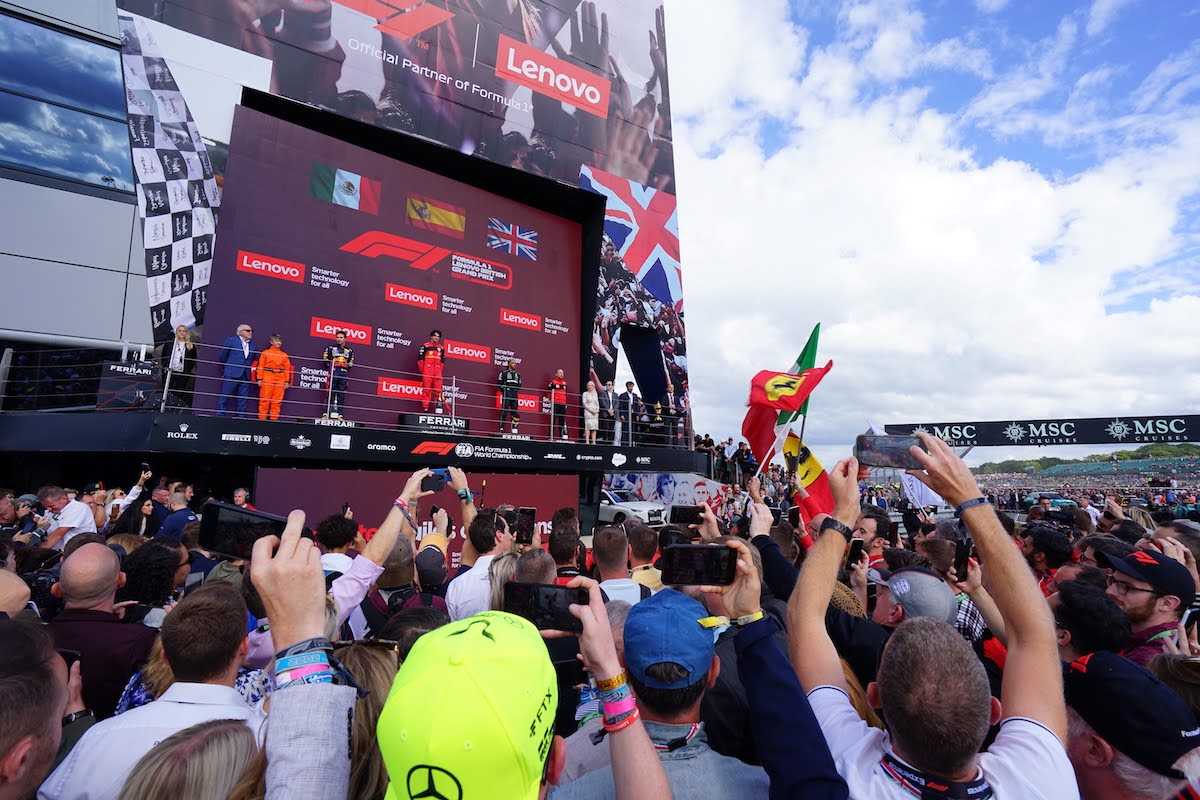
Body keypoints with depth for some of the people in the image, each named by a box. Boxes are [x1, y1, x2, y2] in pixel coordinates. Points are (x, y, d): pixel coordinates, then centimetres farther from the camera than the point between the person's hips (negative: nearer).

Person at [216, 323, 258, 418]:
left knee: (243, 399, 4)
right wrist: (225, 370, 12)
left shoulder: (253, 345, 15)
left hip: (245, 377, 4)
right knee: (224, 398, -1)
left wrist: (253, 369, 8)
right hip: (231, 375, -4)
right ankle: (220, 416, 4)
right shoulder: (231, 341, 3)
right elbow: (222, 357, 7)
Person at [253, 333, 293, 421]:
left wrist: (287, 381, 3)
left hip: (280, 380, 2)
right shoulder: (265, 353, 7)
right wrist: (259, 379, -5)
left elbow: (287, 369, 10)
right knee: (264, 400, -1)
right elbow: (260, 366, 3)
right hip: (267, 378, -2)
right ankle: (262, 418, 4)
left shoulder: (285, 355, 14)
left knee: (277, 401, 2)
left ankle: (274, 419, 7)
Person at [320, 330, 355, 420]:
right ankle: (326, 413, -7)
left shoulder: (350, 351, 19)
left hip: (344, 375, 2)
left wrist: (348, 365, 9)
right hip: (333, 373, -2)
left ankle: (339, 414, 2)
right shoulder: (331, 348, 13)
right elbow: (325, 359, 12)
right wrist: (330, 367, 4)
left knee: (341, 395, 1)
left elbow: (351, 362, 25)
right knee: (330, 393, -7)